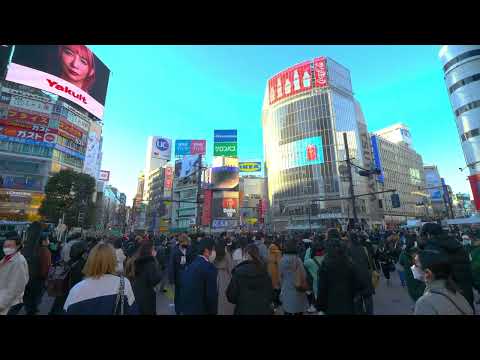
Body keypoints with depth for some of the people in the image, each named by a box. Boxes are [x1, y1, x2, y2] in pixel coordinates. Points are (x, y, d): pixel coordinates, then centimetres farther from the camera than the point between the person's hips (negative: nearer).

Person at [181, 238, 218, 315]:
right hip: (200, 310, -7)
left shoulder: (191, 265, 2)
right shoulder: (209, 267, -21)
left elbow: (185, 288, 9)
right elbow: (212, 295, -19)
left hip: (187, 308, 7)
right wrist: (213, 312, -4)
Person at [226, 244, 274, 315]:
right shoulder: (264, 272, -8)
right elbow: (270, 294, 2)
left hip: (244, 310, -3)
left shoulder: (238, 272, -18)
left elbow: (231, 295, -10)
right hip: (263, 310, 3)